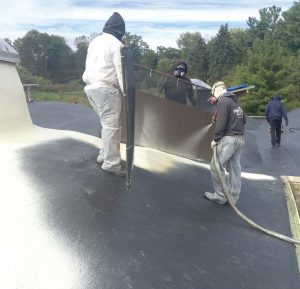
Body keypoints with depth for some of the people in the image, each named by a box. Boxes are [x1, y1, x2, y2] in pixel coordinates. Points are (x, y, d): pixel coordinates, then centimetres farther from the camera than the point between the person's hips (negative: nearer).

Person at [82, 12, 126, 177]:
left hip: (91, 86, 9)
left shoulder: (94, 42, 19)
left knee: (107, 123, 16)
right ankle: (111, 163, -4)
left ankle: (104, 155, 21)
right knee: (112, 125, -6)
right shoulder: (116, 44, -7)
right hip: (106, 88, -9)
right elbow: (121, 71, -12)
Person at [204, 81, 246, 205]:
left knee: (216, 166, -3)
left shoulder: (222, 101, -8)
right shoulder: (235, 102, 20)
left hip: (228, 138, -9)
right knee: (234, 168, 9)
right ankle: (233, 197, 14)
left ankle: (221, 196, 2)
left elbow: (221, 122, -17)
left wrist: (215, 139, -11)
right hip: (240, 139, 9)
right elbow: (243, 119, 19)